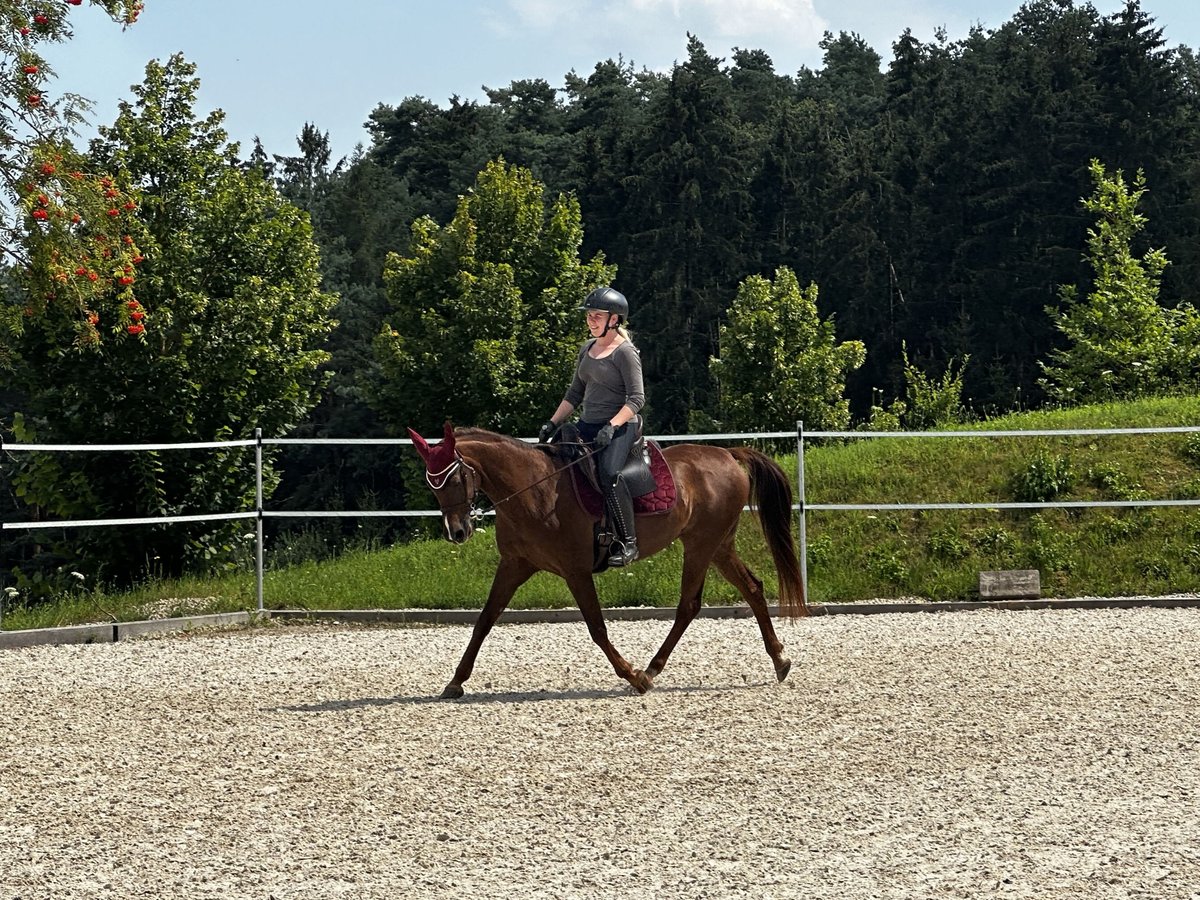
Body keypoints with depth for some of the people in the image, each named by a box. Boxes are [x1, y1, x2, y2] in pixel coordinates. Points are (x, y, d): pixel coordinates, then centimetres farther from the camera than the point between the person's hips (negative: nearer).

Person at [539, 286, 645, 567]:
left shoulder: (625, 352, -9)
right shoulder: (587, 350, 16)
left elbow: (636, 399, -15)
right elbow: (575, 394, 22)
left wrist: (612, 426, -26)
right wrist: (552, 424, 12)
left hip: (620, 427, -9)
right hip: (588, 425, 9)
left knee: (608, 473, -32)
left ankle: (628, 543, -26)